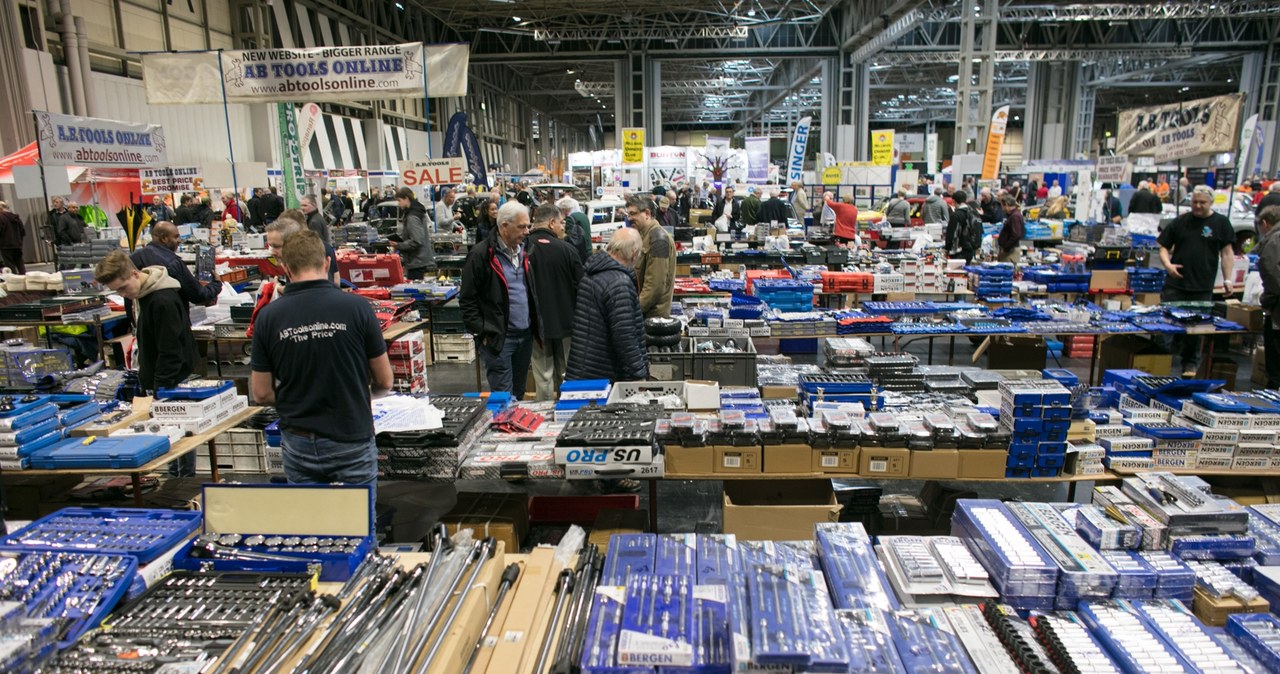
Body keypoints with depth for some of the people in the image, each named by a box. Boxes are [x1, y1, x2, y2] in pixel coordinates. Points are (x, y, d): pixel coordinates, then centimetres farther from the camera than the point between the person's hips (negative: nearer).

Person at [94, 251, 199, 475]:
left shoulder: (164, 301, -24)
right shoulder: (139, 294, 5)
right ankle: (175, 476, 27)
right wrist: (147, 382, 16)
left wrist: (160, 390, -20)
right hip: (154, 380, 9)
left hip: (172, 381, -9)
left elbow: (170, 353, -23)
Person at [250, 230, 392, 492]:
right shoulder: (357, 307, -12)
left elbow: (261, 393, 1)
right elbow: (384, 383, -4)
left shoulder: (268, 316, -5)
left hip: (298, 444, 3)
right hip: (351, 441, -2)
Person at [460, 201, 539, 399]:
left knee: (519, 394, 16)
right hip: (498, 338, -7)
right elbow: (467, 299, -10)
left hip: (525, 335, 7)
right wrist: (482, 333, -13)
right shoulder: (481, 254, -11)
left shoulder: (523, 251, 10)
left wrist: (536, 326, 12)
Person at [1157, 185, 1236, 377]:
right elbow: (1164, 247, 8)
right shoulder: (1181, 221, 6)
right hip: (1175, 284, 1)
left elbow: (1226, 253, 4)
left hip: (1202, 287, 0)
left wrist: (1227, 279, -3)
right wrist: (1168, 264, -10)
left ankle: (1190, 364, 21)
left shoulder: (1221, 222, 4)